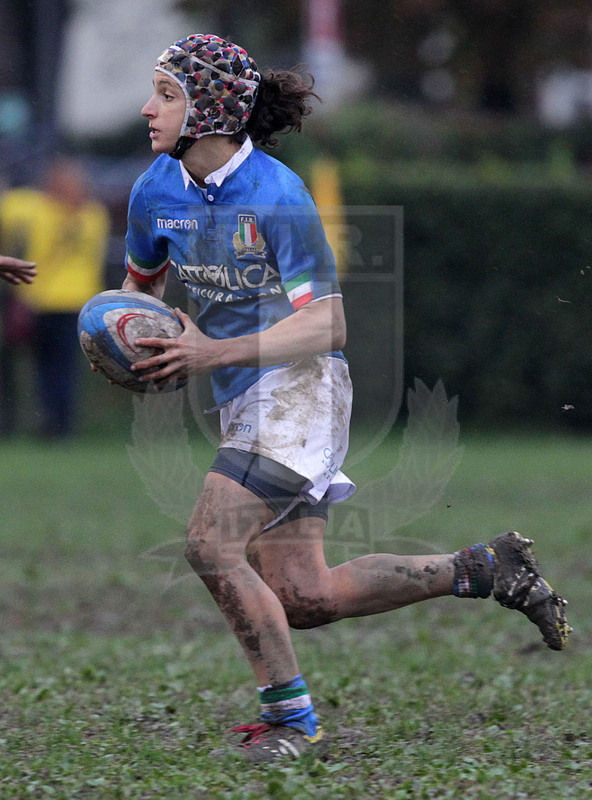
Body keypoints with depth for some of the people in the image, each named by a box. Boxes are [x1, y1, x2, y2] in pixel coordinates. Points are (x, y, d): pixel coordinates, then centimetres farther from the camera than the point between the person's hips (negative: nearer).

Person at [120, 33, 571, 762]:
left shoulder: (275, 196, -17)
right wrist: (139, 341, 0)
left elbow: (325, 326, -20)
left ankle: (293, 721, -9)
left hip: (298, 388, -8)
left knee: (210, 545, -20)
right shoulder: (156, 191, 4)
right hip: (245, 403, 8)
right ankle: (484, 570, 16)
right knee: (303, 599, 3)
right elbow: (140, 283, 23)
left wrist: (215, 353, -28)